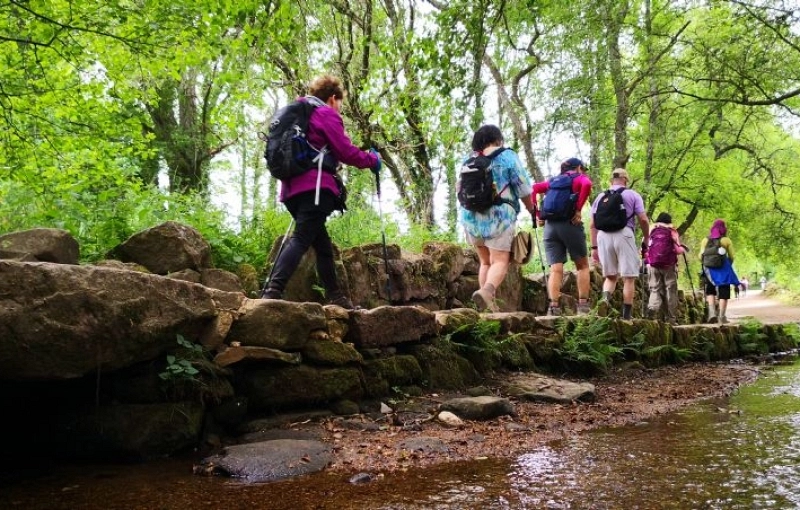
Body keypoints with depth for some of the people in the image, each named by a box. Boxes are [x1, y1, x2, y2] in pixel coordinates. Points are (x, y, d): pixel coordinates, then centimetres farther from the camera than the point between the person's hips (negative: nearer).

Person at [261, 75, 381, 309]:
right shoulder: (326, 114, 1)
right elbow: (346, 152, -4)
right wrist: (372, 159, 11)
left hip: (293, 188, 9)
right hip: (315, 188, -9)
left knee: (322, 244, 13)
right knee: (301, 239, -18)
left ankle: (335, 297, 16)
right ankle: (273, 292, -32)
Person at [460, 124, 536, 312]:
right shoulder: (507, 156, 0)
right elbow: (524, 190, -1)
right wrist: (532, 211, 15)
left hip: (471, 218, 5)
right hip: (499, 218, -5)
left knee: (485, 262, 16)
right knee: (500, 262, -7)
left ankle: (488, 304, 10)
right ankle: (486, 291, -34)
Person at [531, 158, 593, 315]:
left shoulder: (552, 181, 22)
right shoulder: (580, 178, 8)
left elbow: (533, 189, 12)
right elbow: (587, 185, -15)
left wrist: (537, 214, 8)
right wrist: (578, 210, -12)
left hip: (550, 226, 4)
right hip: (570, 224, -4)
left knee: (555, 269, -1)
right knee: (582, 265, 11)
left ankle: (554, 307, -14)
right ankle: (583, 305, 4)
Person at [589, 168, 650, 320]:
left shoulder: (600, 197, 19)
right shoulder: (633, 195, 11)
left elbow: (592, 225, 14)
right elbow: (643, 220, 2)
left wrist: (594, 247, 15)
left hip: (603, 236, 3)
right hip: (624, 235, -3)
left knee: (610, 275, 15)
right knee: (628, 277, 3)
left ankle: (606, 296, -15)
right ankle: (626, 315, 1)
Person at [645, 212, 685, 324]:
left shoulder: (651, 230, 10)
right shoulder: (672, 231, 4)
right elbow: (678, 249, -1)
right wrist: (683, 249, 20)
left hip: (653, 265, 2)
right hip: (669, 265, -2)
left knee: (655, 290, 4)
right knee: (671, 291, 5)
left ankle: (652, 309, -23)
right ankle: (672, 319, 6)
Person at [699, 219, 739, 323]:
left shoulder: (705, 240, 5)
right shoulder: (726, 240, 0)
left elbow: (701, 257, 1)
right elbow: (731, 257, 0)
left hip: (709, 270, 2)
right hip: (723, 269, -2)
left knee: (710, 291, 16)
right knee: (723, 293, 5)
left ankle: (712, 311, -4)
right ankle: (721, 316, 1)